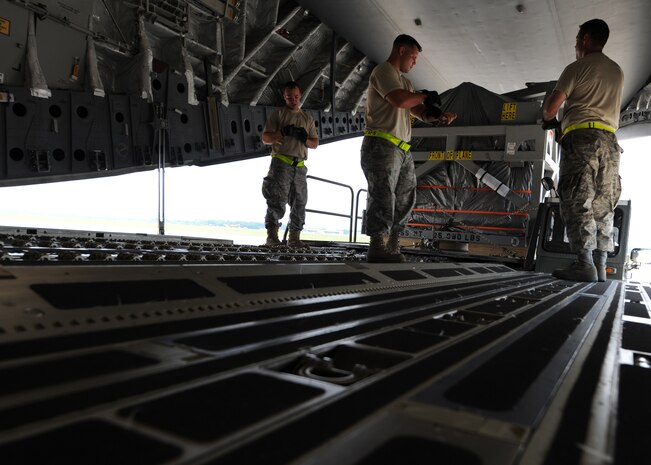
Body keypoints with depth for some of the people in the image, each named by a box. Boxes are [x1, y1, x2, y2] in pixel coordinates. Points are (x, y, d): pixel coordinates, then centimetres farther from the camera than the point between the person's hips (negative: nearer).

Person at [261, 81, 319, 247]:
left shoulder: (307, 118, 20)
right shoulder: (278, 114, 9)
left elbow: (315, 143, 17)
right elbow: (265, 138, 2)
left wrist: (304, 139, -5)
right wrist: (283, 132, -14)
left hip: (300, 166, 5)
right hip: (281, 163, -5)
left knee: (299, 203, 5)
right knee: (278, 200, -14)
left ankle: (294, 238, 12)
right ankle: (272, 236, -16)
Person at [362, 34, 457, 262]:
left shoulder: (404, 81, 26)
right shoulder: (383, 71, -3)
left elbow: (418, 111, 19)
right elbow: (400, 100, -20)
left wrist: (438, 116, 0)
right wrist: (426, 96, -2)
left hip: (402, 150, 10)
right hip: (382, 147, -10)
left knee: (405, 200, 9)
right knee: (383, 198, -13)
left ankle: (392, 248, 14)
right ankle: (378, 250, -12)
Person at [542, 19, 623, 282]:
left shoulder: (577, 68, 3)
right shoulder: (617, 72, 24)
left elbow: (551, 107, -4)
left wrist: (548, 119, 19)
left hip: (581, 137, -6)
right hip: (609, 140, 7)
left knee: (577, 202, -12)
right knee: (603, 206, 4)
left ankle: (584, 264, -20)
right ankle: (600, 265, 1)